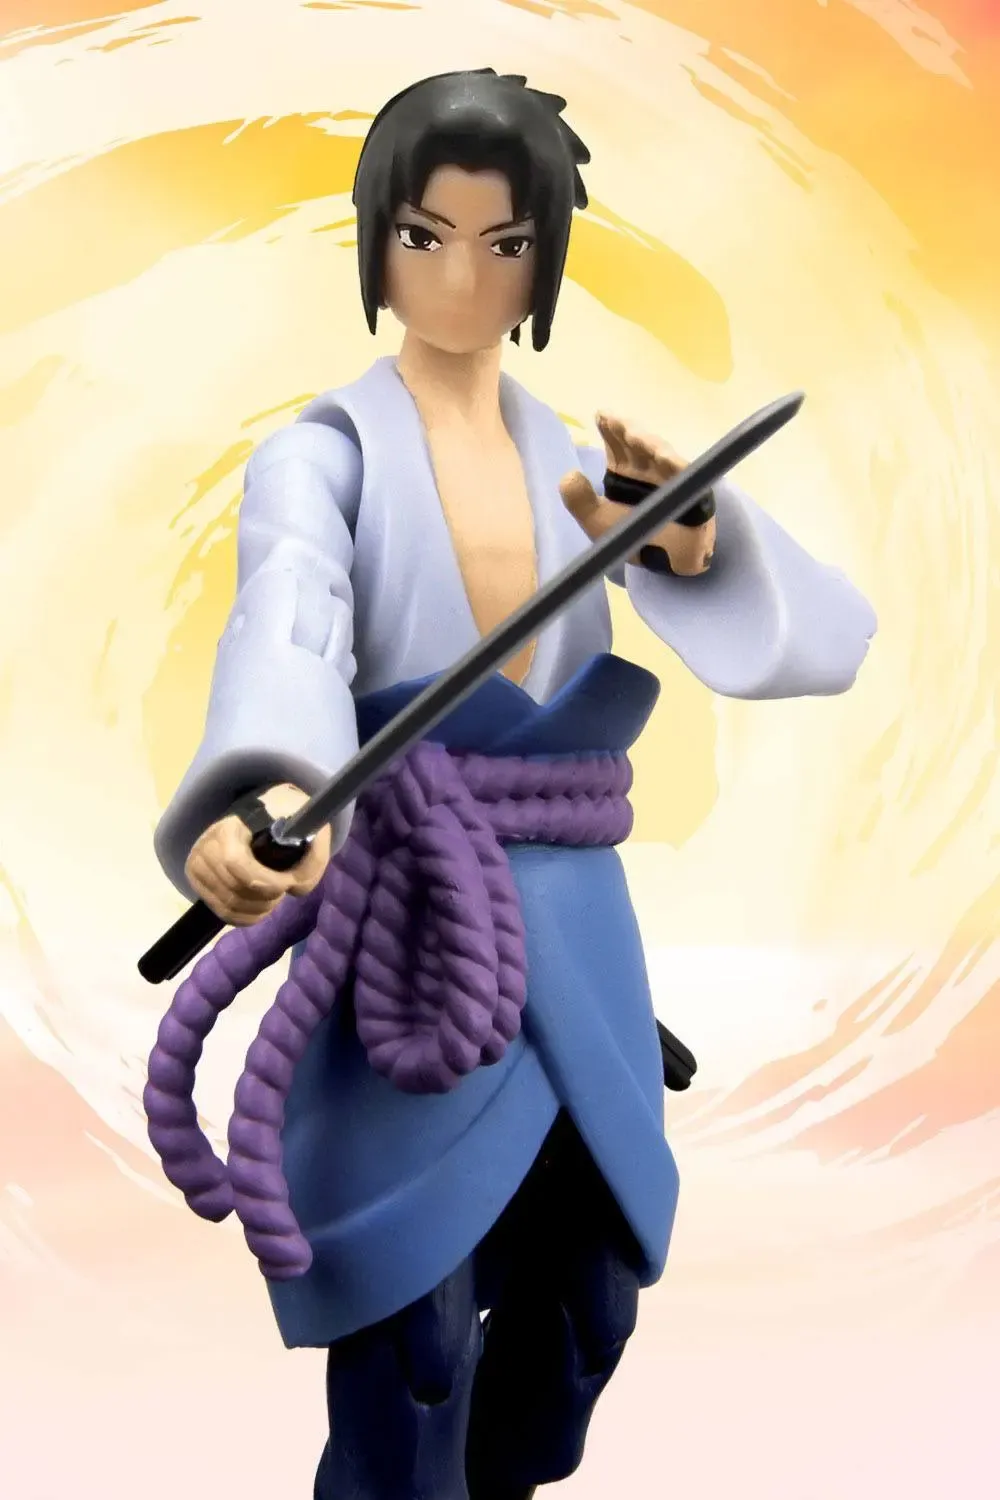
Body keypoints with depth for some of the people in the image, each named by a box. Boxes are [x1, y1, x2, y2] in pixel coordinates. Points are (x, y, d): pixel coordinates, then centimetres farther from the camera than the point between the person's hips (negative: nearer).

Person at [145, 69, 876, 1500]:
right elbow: (288, 633, -26)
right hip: (400, 927, -4)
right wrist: (269, 794, -48)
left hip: (572, 932, 5)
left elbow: (828, 638, -3)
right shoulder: (320, 456, -3)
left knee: (583, 1300, 17)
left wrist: (694, 539, -24)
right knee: (412, 1345, -5)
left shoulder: (589, 465, 8)